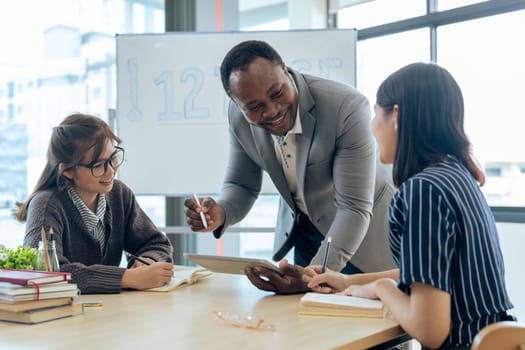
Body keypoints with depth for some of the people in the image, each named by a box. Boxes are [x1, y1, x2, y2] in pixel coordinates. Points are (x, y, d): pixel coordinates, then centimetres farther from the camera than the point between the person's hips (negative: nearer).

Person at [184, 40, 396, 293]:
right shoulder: (239, 115, -16)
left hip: (363, 232, -4)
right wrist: (220, 214, -27)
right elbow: (242, 186, -4)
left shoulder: (348, 108, -32)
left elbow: (355, 209, -31)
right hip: (300, 232, 4)